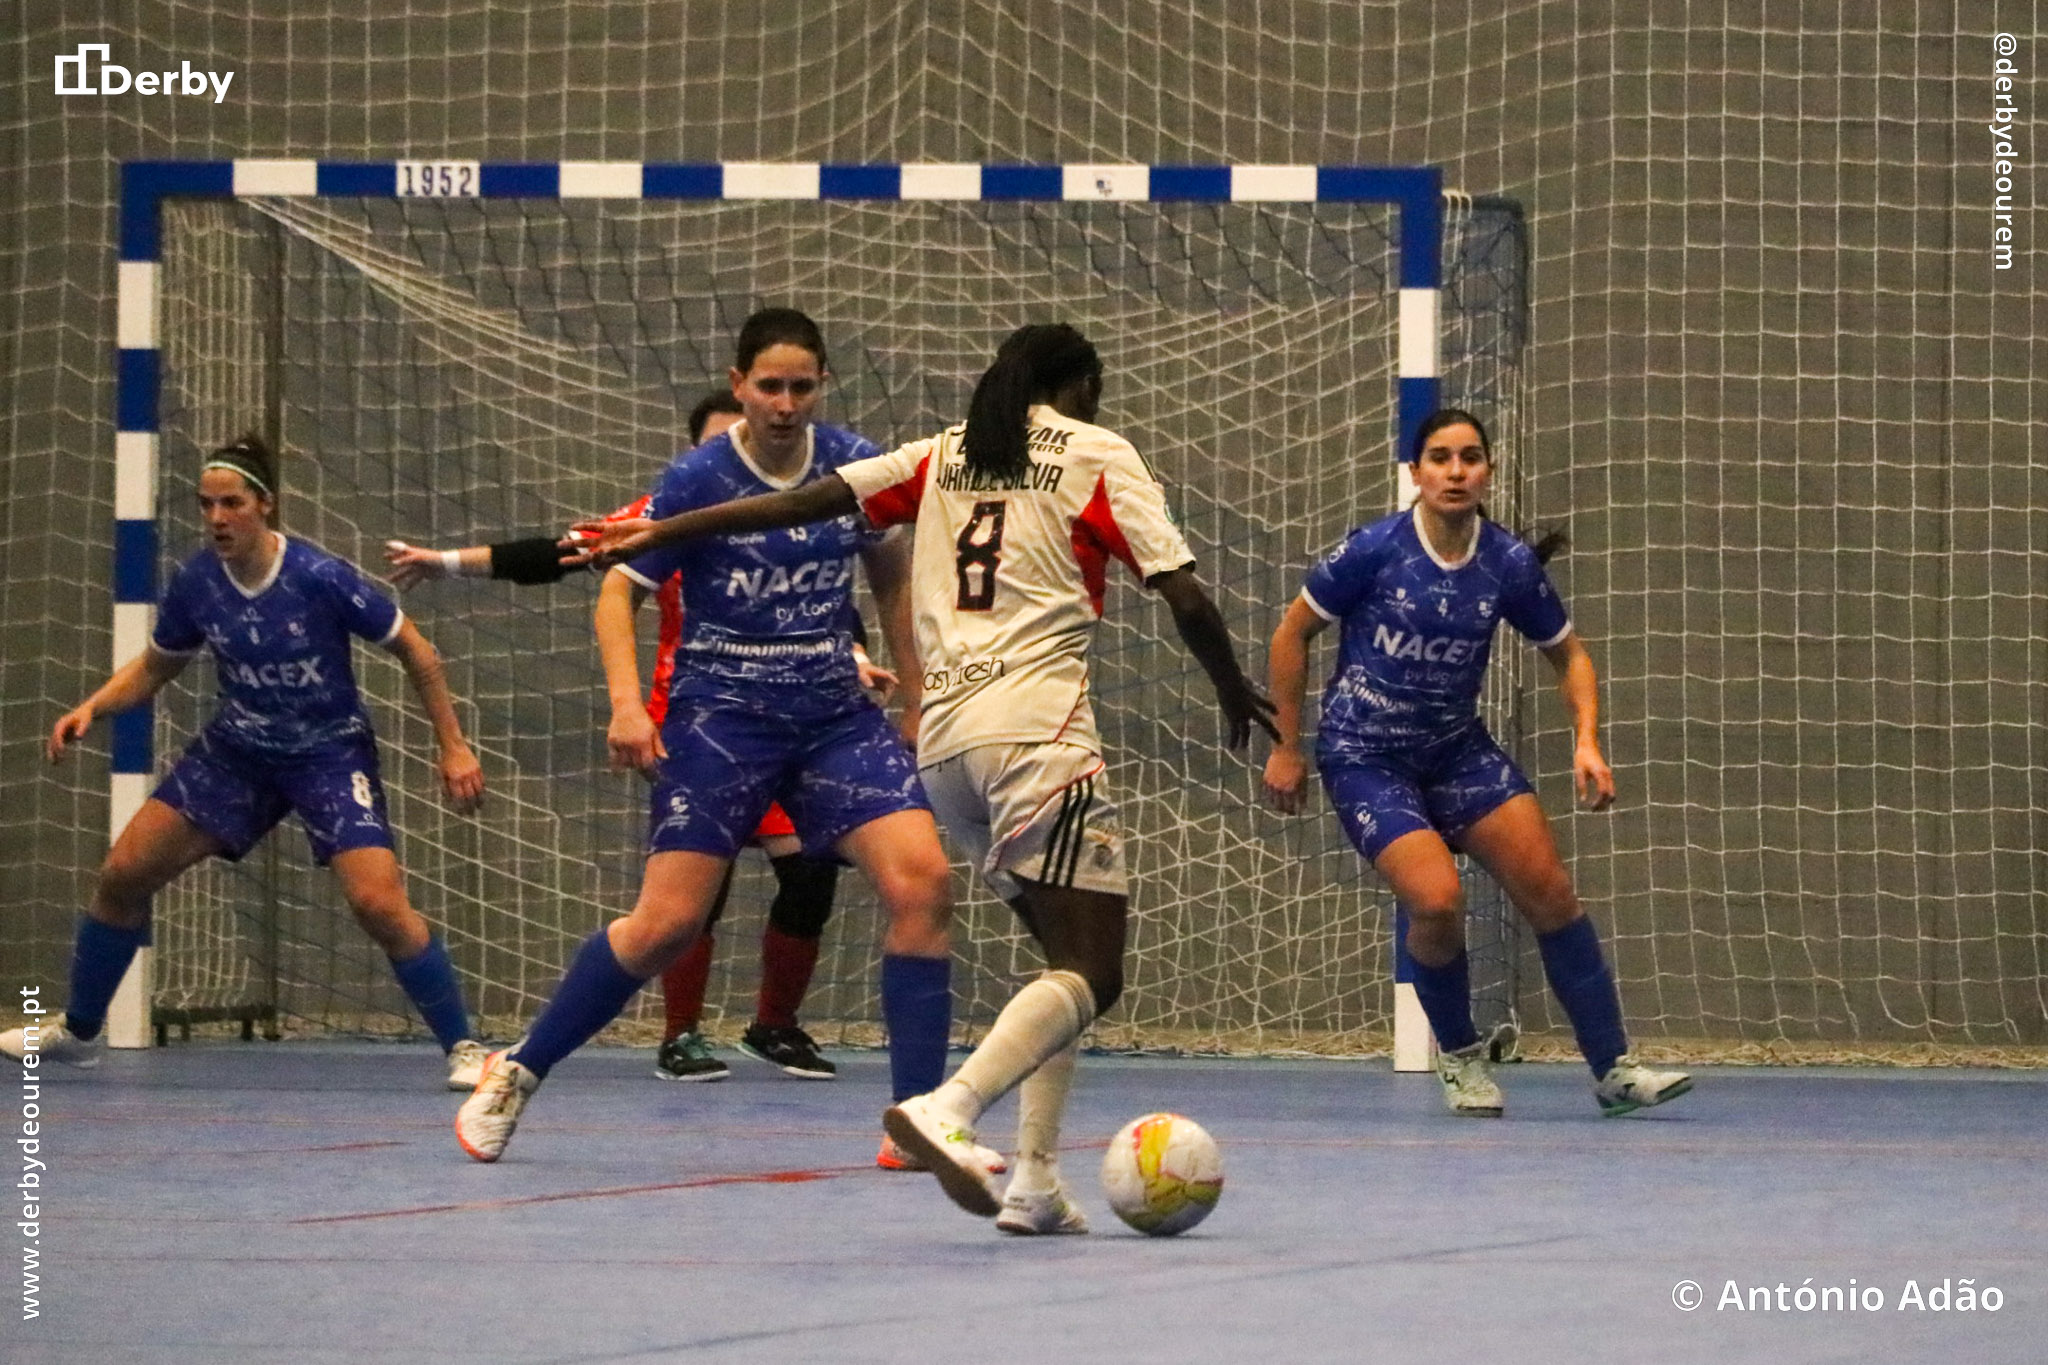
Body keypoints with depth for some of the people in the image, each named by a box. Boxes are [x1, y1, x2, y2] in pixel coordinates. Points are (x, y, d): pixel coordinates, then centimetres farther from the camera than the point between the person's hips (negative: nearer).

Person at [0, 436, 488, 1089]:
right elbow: (155, 666, 10)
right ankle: (78, 1033, 22)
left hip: (329, 752, -5)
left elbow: (415, 652, -11)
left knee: (378, 901, -23)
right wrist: (91, 707, -7)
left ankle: (462, 1048, -6)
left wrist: (453, 747, -11)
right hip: (237, 749, 5)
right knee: (122, 875, 1)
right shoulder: (194, 583, -10)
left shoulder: (321, 577, -23)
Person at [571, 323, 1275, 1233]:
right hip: (1036, 723, -6)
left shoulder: (941, 456, 19)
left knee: (1071, 957, 16)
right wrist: (1234, 691, 17)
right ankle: (948, 1109, -34)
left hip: (944, 737, 6)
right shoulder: (1097, 455, 6)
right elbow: (1184, 596, 0)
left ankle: (1035, 1180, 3)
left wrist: (660, 533, 21)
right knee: (1092, 973, -10)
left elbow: (800, 502, 13)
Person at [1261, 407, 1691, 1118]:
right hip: (1365, 756, -4)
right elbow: (1291, 635, -4)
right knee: (1437, 900, -22)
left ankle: (1612, 1068, 3)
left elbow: (1569, 654, 8)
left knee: (1551, 891, -7)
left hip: (1457, 746, 4)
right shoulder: (1374, 549, -15)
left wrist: (1587, 741, -7)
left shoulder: (1511, 564, -6)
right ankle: (1459, 1056, 5)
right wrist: (1287, 748, -2)